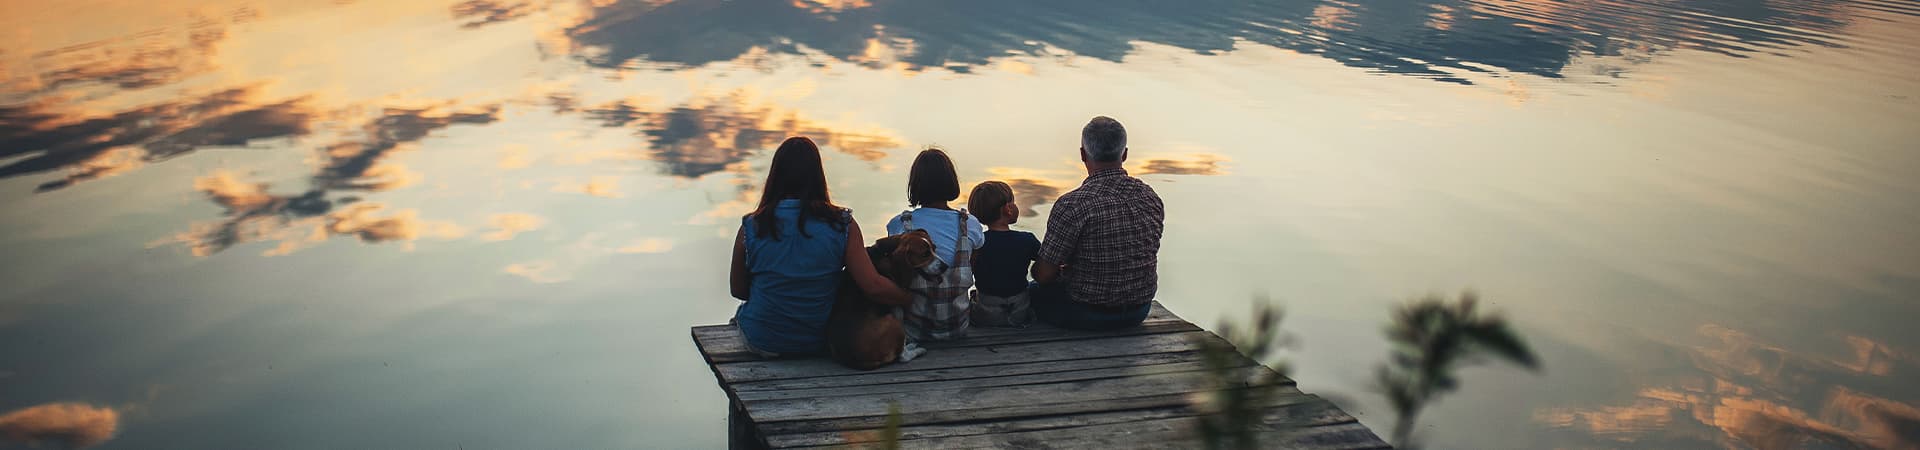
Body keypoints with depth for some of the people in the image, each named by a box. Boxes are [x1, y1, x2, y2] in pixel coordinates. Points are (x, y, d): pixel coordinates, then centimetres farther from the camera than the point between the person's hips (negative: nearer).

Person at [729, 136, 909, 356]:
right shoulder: (842, 225, -15)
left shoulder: (752, 227, -13)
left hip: (762, 343, 0)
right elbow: (873, 285, -17)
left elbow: (738, 290, 0)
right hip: (818, 342, 0)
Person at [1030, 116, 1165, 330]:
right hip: (1139, 312, 6)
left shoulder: (1072, 205, -23)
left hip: (1089, 316, -6)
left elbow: (1044, 274, -18)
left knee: (1034, 291, 23)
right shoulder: (1151, 197, -4)